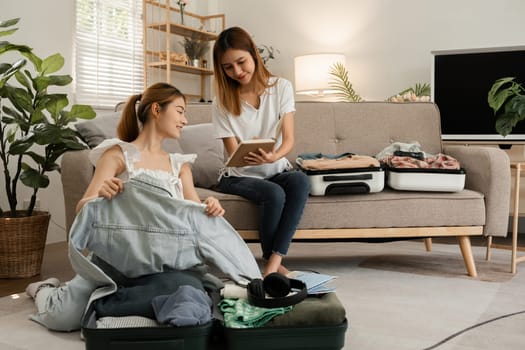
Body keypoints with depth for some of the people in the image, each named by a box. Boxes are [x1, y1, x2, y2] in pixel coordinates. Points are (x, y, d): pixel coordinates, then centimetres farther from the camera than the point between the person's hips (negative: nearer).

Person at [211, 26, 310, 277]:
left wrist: (274, 156, -32)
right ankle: (273, 261, -14)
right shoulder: (223, 101, -4)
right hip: (238, 175, -1)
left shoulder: (281, 88, -2)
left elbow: (288, 139, -8)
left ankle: (273, 263, -30)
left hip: (276, 170, 2)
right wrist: (249, 156, -33)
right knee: (274, 194, -34)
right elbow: (234, 153, -8)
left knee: (300, 181, -33)